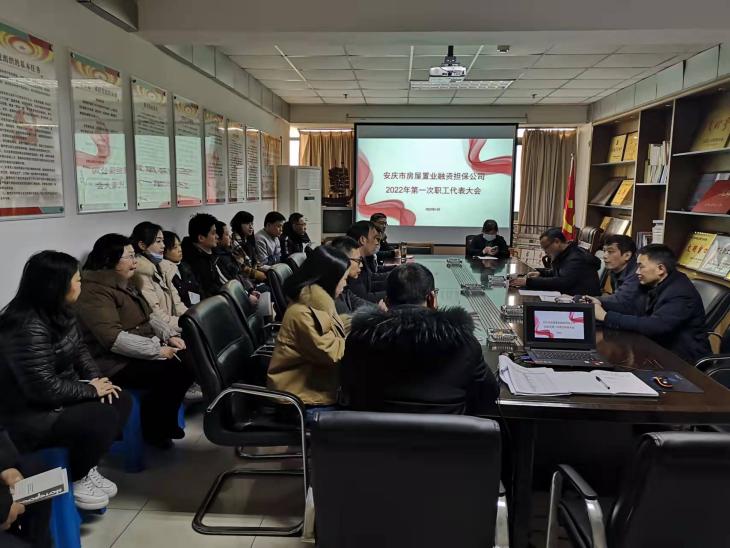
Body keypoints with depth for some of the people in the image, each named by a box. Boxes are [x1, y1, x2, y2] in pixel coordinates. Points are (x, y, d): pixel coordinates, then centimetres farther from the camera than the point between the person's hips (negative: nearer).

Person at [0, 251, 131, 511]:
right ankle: (77, 480, 1)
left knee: (120, 401, -2)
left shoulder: (60, 313, 2)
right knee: (102, 418, -25)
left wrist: (97, 379, -5)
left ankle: (86, 467, 11)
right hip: (31, 415, -10)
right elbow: (44, 388, -30)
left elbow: (79, 350, 13)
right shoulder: (28, 328, -29)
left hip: (61, 396, 10)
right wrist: (92, 389, -17)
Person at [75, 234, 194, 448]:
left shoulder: (128, 283, 13)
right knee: (170, 373, -24)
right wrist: (157, 350, -25)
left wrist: (170, 335, 0)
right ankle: (153, 430, -1)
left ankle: (166, 422, 12)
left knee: (188, 364, -6)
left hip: (141, 353, 9)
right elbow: (113, 338, -27)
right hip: (115, 362, -9)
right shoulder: (94, 291, -18)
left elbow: (148, 317, 18)